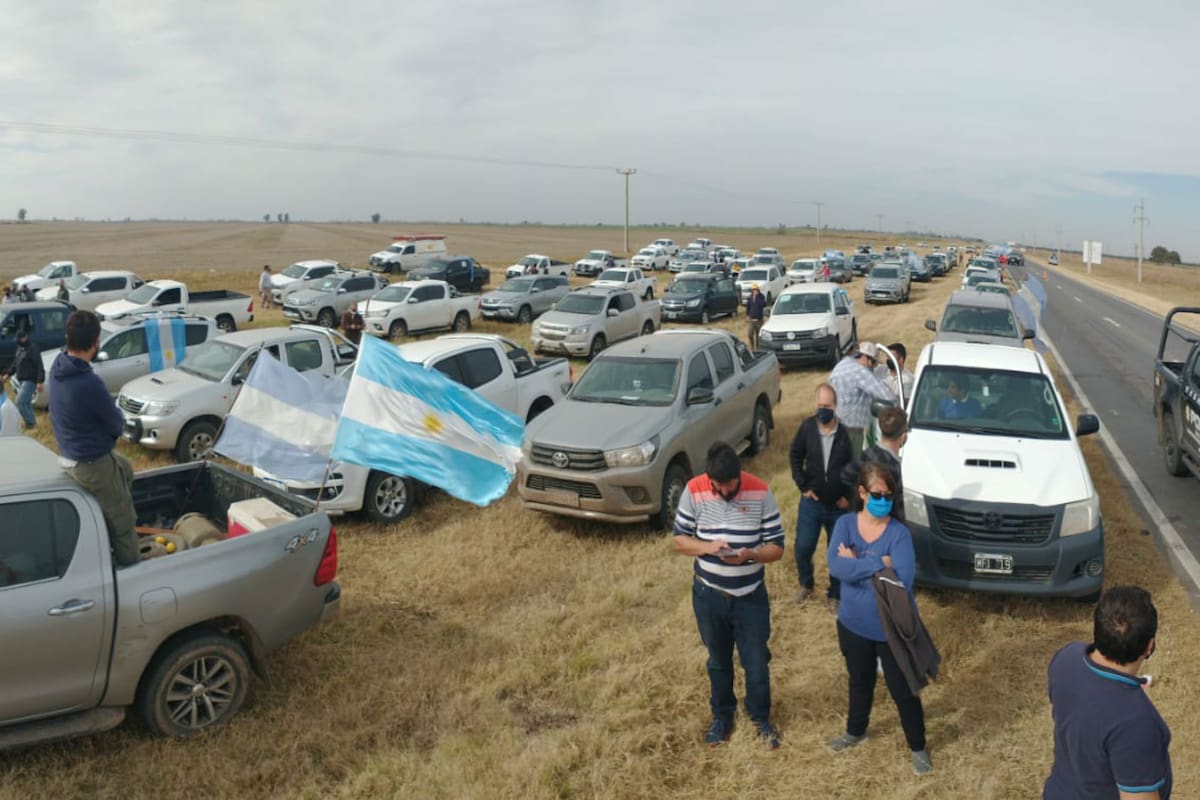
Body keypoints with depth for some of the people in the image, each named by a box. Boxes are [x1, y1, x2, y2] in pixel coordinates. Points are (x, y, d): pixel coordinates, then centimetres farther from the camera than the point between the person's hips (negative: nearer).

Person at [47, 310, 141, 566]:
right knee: (122, 522, 8)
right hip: (92, 463, -9)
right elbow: (117, 424, -19)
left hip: (71, 454, 9)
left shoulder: (58, 365, -6)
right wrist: (118, 415, 4)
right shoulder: (89, 383, -33)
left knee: (125, 471, 33)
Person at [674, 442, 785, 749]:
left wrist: (750, 555, -30)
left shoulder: (761, 492, -15)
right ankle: (722, 715, 44)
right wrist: (707, 547, -24)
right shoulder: (694, 490, -13)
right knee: (718, 661, 20)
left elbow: (777, 548, -10)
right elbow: (679, 539, -4)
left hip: (750, 597, -1)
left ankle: (760, 717, 39)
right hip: (709, 595, 1)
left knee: (757, 663, 12)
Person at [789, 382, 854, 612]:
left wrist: (848, 496, -3)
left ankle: (834, 595, 28)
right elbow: (795, 456, 2)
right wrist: (803, 486, -2)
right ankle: (806, 585, 34)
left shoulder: (845, 434, -12)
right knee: (803, 548, 7)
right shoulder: (807, 427, -10)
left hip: (838, 506, 0)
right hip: (812, 501, 1)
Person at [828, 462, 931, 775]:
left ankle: (918, 747, 35)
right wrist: (878, 564, -31)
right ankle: (855, 731, 50)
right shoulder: (846, 524, -10)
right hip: (853, 624, 3)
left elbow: (903, 580, -31)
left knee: (903, 690, 12)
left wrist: (857, 564, -25)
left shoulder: (899, 533, -19)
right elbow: (836, 567, -25)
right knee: (860, 683, 26)